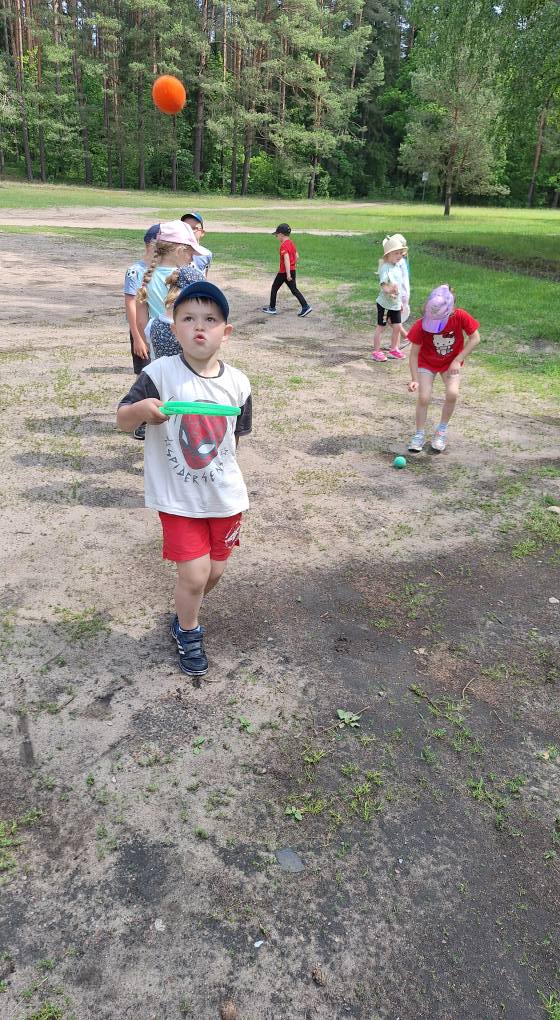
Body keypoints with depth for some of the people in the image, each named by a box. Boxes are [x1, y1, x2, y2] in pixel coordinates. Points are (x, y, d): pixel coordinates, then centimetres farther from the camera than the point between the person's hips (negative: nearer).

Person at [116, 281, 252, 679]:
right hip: (177, 497, -4)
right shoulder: (161, 373, -15)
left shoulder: (237, 382, -6)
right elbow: (122, 421, -13)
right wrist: (141, 408, -34)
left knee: (215, 570, 15)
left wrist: (227, 479, 8)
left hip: (225, 495, 4)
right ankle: (188, 633, 27)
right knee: (195, 572, -4)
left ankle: (185, 615, 47)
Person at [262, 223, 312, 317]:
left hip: (284, 271, -8)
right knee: (294, 289, 9)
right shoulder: (291, 243, 8)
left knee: (274, 288, 9)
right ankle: (305, 307, -2)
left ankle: (272, 308, 17)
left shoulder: (283, 245, -18)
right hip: (292, 270, 8)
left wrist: (288, 274, -31)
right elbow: (297, 256, 14)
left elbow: (286, 259, -27)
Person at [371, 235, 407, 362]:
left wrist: (400, 301, 23)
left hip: (395, 303, 7)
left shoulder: (397, 267, 8)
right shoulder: (385, 267, -18)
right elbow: (383, 284, -29)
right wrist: (389, 289, -50)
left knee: (397, 326, 10)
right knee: (380, 327, 3)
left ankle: (394, 349, 25)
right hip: (385, 303, -7)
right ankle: (376, 351, 11)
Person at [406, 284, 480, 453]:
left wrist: (457, 360, -17)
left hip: (451, 362, 0)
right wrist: (415, 379, -26)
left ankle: (442, 431, 2)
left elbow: (475, 338, -13)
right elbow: (414, 353, -19)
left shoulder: (461, 317, -27)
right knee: (424, 397, -14)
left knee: (452, 393, -21)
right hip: (427, 362, 0)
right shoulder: (421, 325, -28)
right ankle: (419, 435, 7)